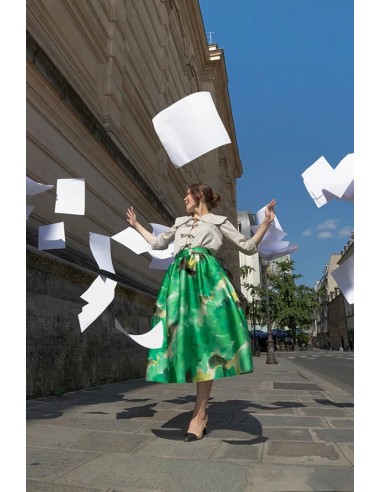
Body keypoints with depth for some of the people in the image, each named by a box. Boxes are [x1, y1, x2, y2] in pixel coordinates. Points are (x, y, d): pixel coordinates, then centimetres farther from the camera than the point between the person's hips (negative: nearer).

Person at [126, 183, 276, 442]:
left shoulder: (219, 222, 14)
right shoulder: (180, 223, 26)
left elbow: (248, 247, 10)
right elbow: (157, 243, 36)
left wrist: (266, 222, 0)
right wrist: (136, 225, 42)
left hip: (208, 279, -4)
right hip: (180, 280, 5)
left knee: (205, 341, -10)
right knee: (184, 338, -3)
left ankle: (199, 415, -5)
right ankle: (201, 409, 9)